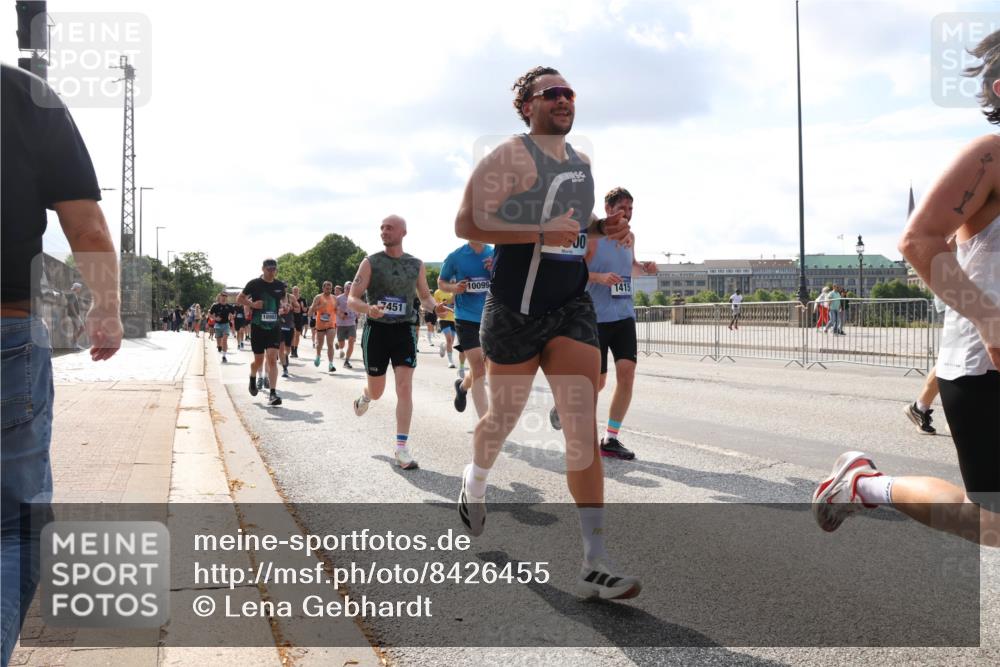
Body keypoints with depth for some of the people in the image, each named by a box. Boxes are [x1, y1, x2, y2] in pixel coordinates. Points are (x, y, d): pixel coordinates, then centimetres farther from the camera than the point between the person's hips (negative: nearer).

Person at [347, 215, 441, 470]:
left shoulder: (416, 265, 4)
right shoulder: (371, 262, -4)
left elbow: (425, 296, 17)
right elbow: (352, 300, -7)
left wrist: (435, 307, -7)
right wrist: (369, 309, -29)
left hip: (404, 330, 1)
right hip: (376, 330, -1)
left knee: (405, 387, -11)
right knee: (376, 391, 10)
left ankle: (402, 448, -6)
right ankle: (364, 397, 50)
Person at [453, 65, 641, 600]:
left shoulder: (580, 161, 16)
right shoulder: (510, 156, -7)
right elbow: (466, 223, -17)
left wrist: (601, 228, 7)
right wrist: (541, 232, -24)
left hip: (572, 304, 5)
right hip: (517, 307, -5)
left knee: (584, 429, -7)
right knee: (503, 418, 12)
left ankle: (595, 563, -5)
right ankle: (475, 479, 47)